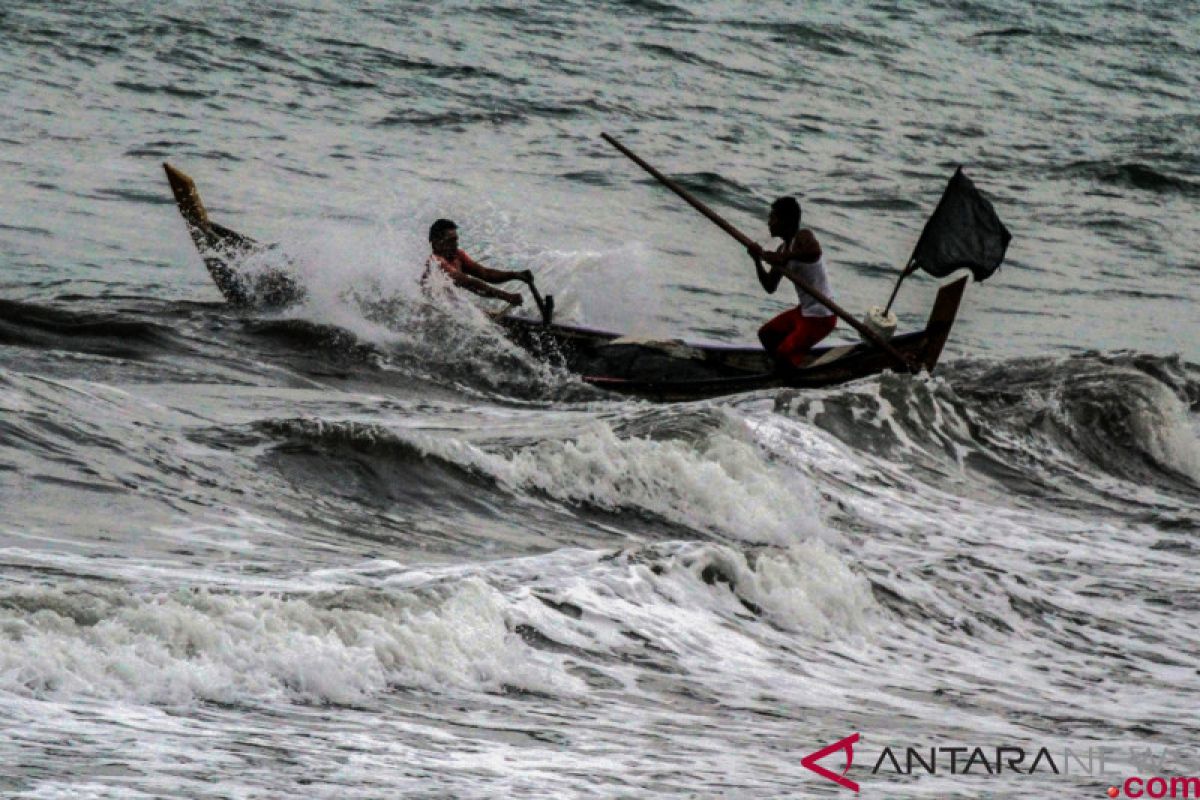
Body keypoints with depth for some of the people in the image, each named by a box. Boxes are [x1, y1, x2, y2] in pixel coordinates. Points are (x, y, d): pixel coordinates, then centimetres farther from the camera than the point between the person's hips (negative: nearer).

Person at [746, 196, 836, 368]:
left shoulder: (802, 237, -17)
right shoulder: (784, 249, 9)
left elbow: (814, 251, -40)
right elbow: (770, 287, 10)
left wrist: (785, 257, -30)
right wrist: (758, 260, -4)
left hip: (821, 317, -10)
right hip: (804, 310, 10)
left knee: (784, 354, -16)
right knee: (766, 334, 18)